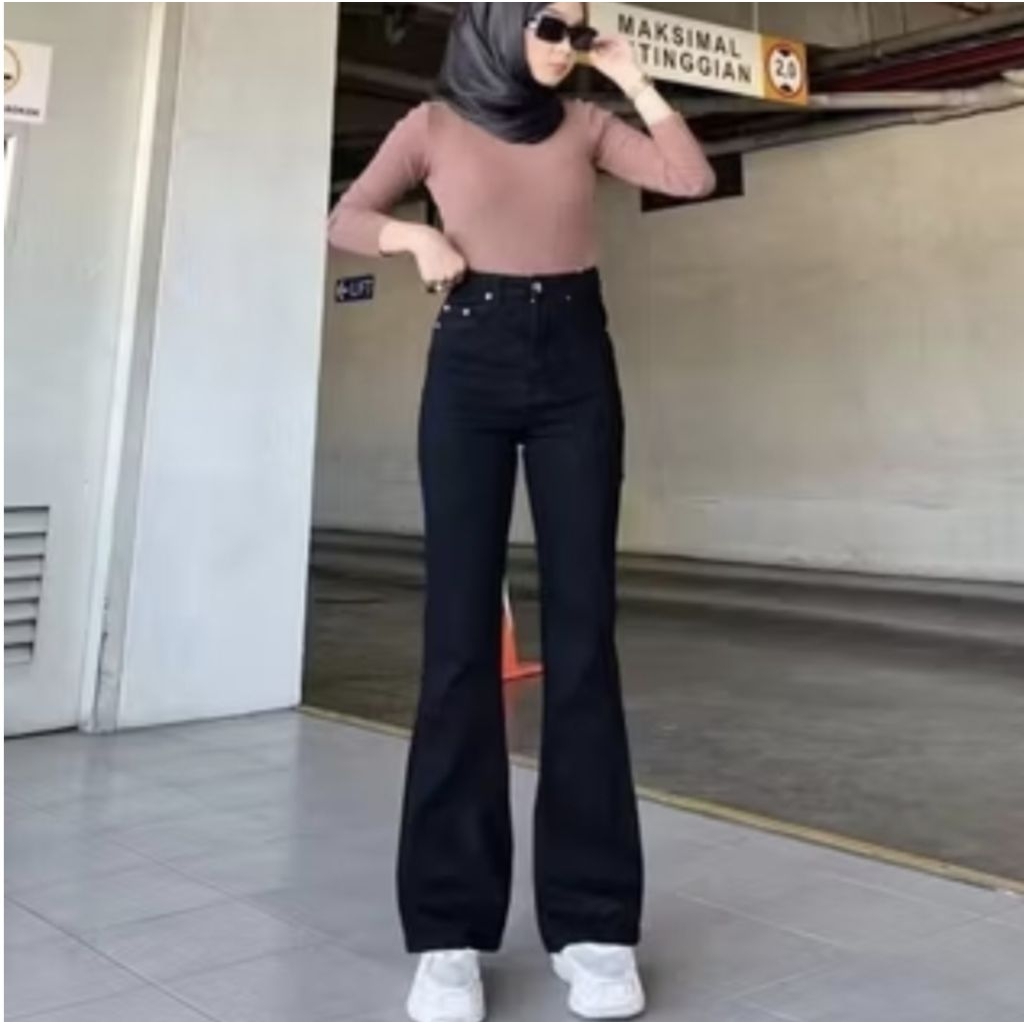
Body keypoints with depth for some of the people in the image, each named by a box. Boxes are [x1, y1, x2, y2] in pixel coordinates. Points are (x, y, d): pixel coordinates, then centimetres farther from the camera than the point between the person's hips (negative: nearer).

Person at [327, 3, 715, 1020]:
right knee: (460, 632, -6)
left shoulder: (585, 124, 13)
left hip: (576, 367, 2)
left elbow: (692, 176, 4)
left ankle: (592, 918, 1)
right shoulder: (432, 124, 9)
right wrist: (412, 233, -8)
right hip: (470, 369, -1)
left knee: (582, 628, -4)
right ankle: (449, 926, -1)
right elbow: (343, 221, 11)